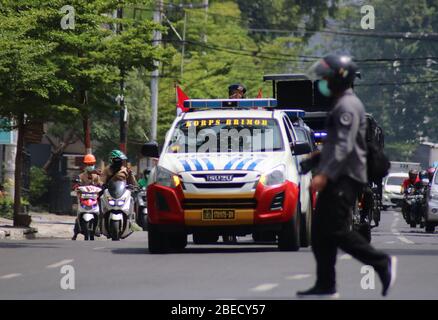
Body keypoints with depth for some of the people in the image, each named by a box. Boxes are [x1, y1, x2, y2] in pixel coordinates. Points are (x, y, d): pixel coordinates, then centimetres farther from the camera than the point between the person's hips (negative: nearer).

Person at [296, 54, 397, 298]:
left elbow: (345, 146, -23)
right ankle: (325, 285, 7)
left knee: (337, 230, -13)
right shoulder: (341, 104, 20)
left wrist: (324, 175, -28)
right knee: (321, 231, 6)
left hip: (345, 178, -10)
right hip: (337, 179, 10)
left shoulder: (348, 106, -13)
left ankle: (383, 263, -6)